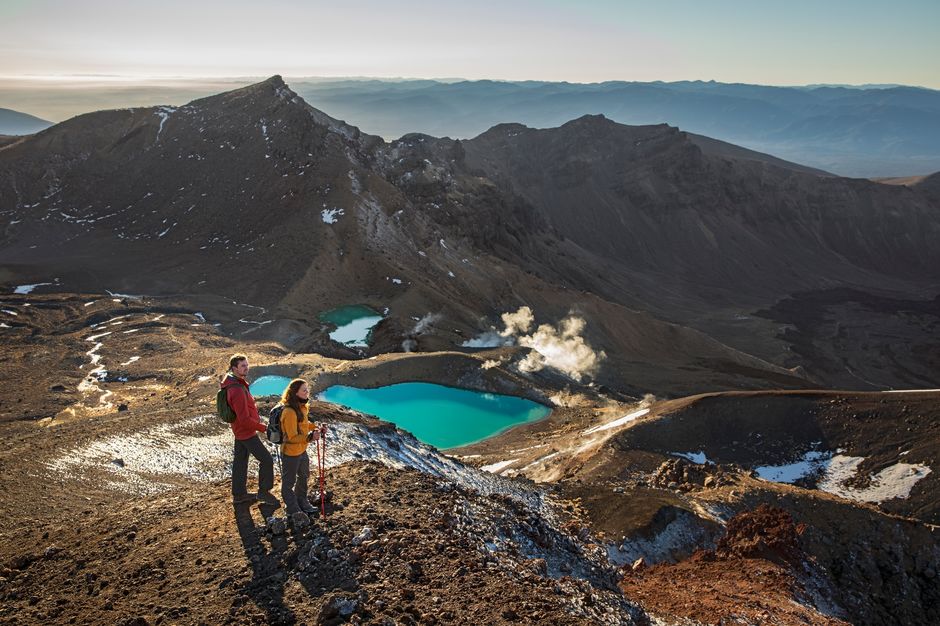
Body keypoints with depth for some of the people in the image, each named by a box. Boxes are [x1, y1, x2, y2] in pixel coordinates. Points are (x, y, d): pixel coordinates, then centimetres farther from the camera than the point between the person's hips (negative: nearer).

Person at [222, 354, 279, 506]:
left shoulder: (232, 383, 3)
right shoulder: (237, 390, -30)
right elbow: (244, 419, -29)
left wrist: (256, 418, 14)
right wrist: (263, 427, -19)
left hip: (239, 430, 10)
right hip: (246, 432, -10)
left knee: (240, 461, 19)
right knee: (266, 459, -2)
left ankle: (239, 494, 31)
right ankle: (263, 492, 11)